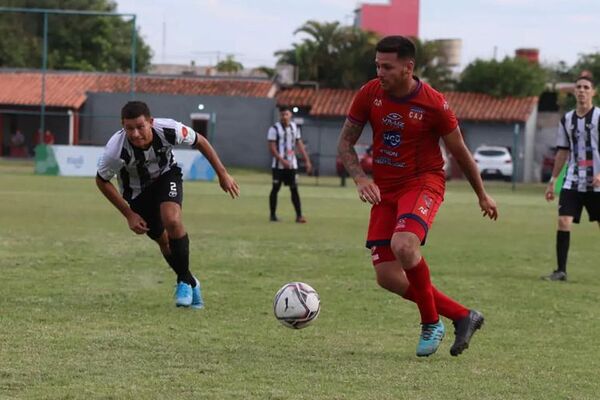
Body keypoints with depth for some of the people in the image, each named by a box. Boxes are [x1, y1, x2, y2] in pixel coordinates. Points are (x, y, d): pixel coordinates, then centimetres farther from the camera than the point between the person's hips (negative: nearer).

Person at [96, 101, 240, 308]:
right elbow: (102, 181, -15)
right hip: (137, 190, 1)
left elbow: (200, 142, -11)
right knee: (164, 241, 1)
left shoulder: (168, 130, -33)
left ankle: (184, 281, -9)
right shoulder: (116, 150, -35)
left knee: (171, 221, -27)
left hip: (166, 175, -1)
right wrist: (129, 214, -15)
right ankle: (191, 284, 27)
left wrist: (223, 174, -5)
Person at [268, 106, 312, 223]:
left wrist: (307, 161, 8)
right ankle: (273, 215, 9)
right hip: (279, 165, -4)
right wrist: (282, 160, -21)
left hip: (292, 164, 4)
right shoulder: (274, 129, -7)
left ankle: (299, 215, 0)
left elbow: (300, 145, 15)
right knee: (275, 188, 1)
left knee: (294, 189, 2)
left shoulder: (295, 128, 10)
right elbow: (272, 148, -11)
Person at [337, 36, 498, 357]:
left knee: (403, 245, -33)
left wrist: (482, 196, 11)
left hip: (424, 183, -5)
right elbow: (345, 143, 4)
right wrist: (360, 178, -15)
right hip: (384, 189, 5)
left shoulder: (434, 105, -14)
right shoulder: (369, 95, -4)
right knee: (387, 277, -5)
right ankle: (462, 316, 11)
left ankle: (431, 324, -11)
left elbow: (460, 152, 0)